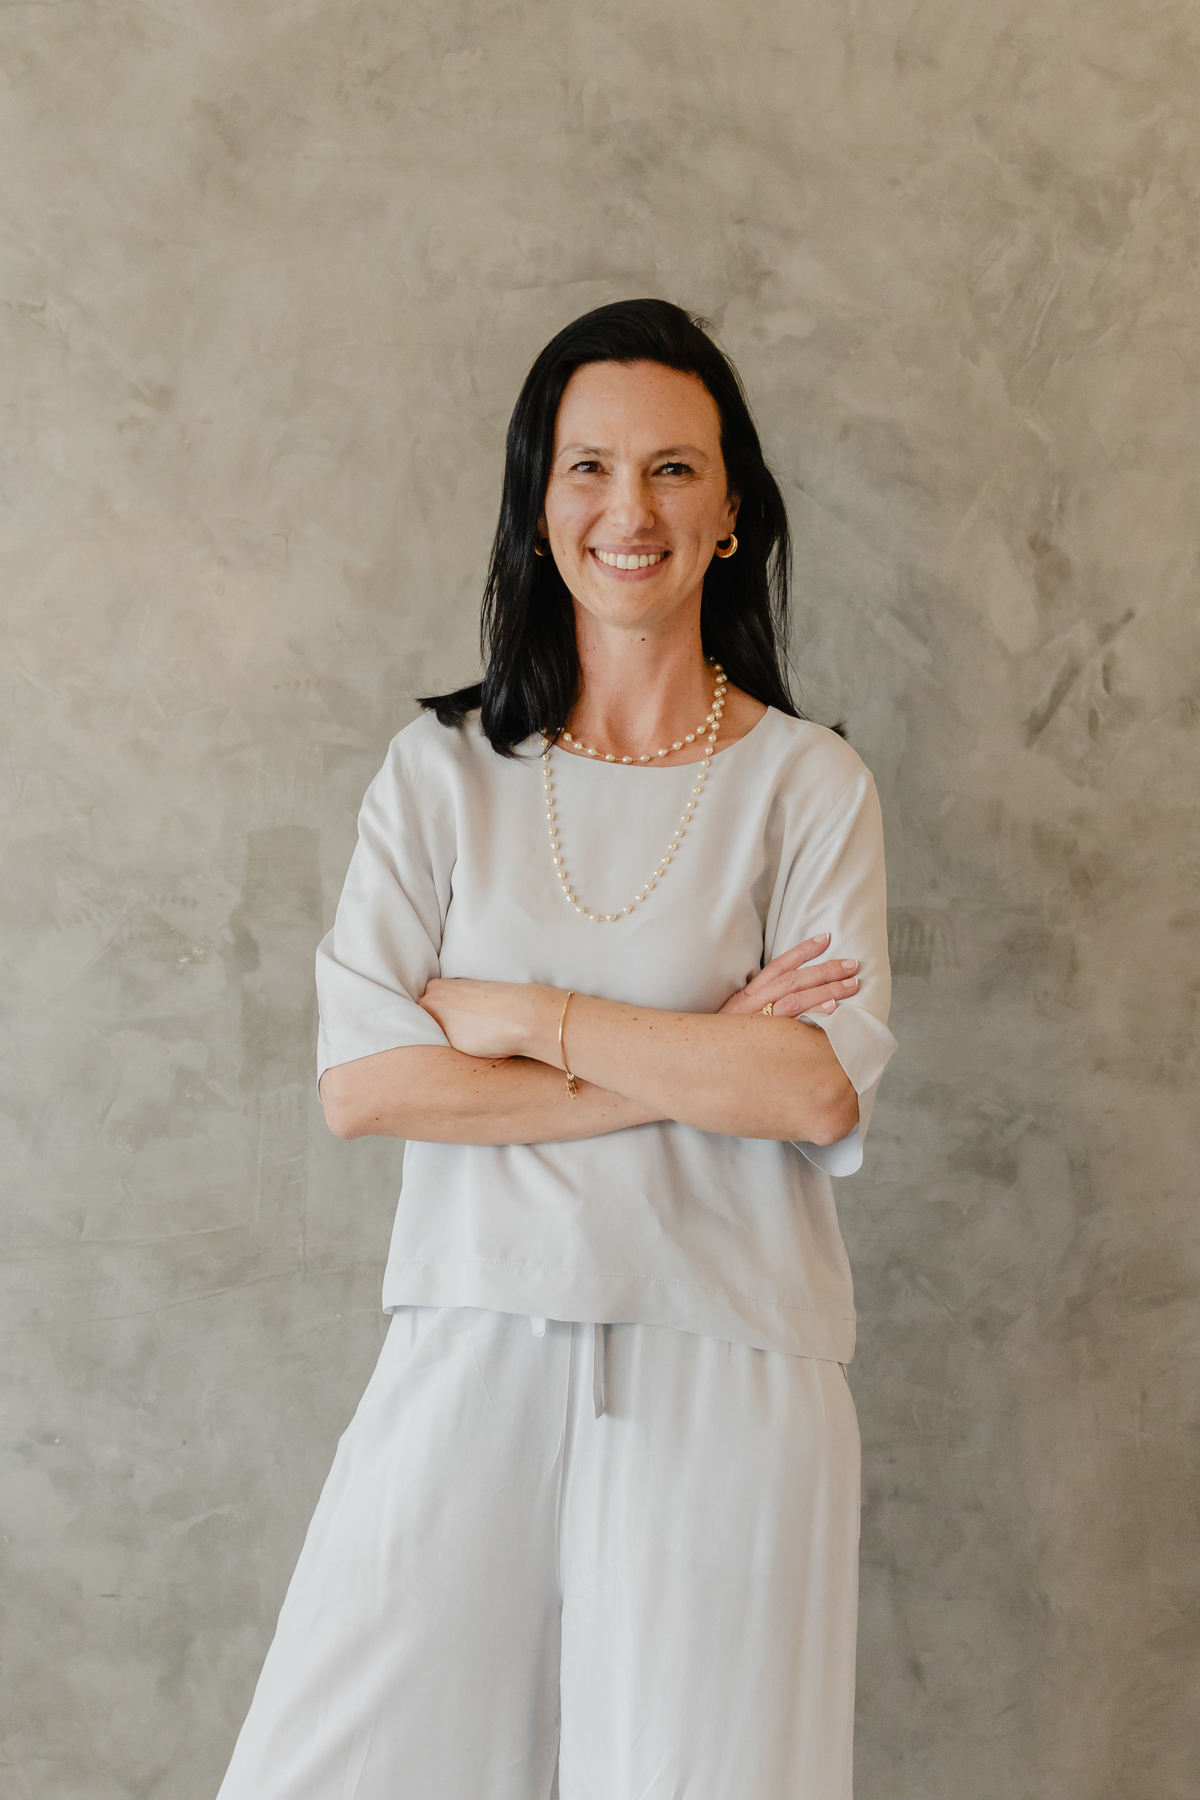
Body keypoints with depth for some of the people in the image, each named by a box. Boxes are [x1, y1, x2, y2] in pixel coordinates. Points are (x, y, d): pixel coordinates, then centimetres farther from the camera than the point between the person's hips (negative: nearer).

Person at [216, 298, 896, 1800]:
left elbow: (823, 1088, -10)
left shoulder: (808, 785, 2)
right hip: (474, 1351, 1)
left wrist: (523, 1015, -9)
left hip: (722, 1375, -1)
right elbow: (359, 1083, -7)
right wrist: (694, 1069, -10)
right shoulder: (442, 772, 4)